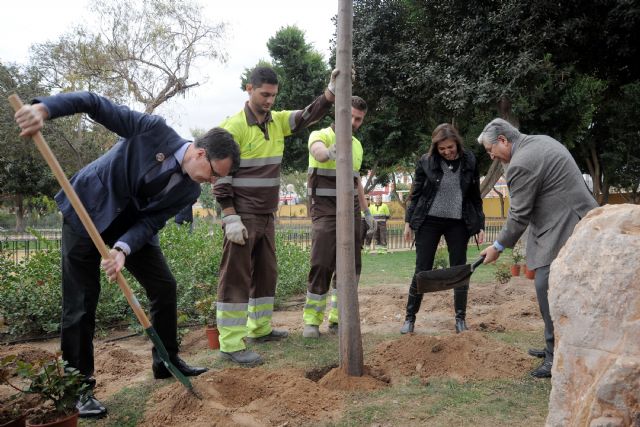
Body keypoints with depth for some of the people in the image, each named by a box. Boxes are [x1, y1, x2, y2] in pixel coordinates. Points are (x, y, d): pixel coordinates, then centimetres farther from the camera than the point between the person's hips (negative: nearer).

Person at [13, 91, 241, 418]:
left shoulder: (189, 191, -11)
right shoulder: (154, 130, -24)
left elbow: (151, 222, -14)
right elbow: (96, 104, -21)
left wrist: (124, 248, -33)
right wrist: (44, 108, -35)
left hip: (133, 224, 5)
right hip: (87, 210, -5)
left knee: (165, 286, 2)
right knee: (81, 303, -5)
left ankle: (166, 362, 20)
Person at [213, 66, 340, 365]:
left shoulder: (277, 121, 9)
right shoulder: (234, 127, -12)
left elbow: (309, 115, 7)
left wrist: (332, 91, -12)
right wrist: (231, 217, -19)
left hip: (266, 216, 8)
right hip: (242, 217, -8)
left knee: (266, 272, 16)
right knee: (236, 277, -4)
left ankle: (260, 328, 30)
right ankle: (230, 345, 1)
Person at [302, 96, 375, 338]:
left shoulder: (357, 145, 15)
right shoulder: (321, 135, -6)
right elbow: (318, 152, -32)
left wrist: (366, 212, 18)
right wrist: (330, 152, -55)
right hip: (325, 211, -6)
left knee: (351, 266, 2)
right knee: (322, 265, -11)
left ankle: (337, 319, 12)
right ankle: (311, 320, 2)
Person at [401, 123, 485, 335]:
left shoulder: (469, 162, -1)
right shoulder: (426, 162, -5)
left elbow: (475, 196, 7)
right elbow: (416, 194, 3)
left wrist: (480, 225, 4)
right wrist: (409, 221, -1)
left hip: (458, 223, 1)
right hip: (429, 221, -1)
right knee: (422, 270, 1)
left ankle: (460, 318, 19)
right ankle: (410, 317, 12)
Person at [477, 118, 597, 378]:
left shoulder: (521, 164, -17)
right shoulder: (541, 141, 14)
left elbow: (519, 215, -14)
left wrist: (498, 247, -2)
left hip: (563, 230, -11)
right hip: (576, 222, 11)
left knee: (547, 288, -10)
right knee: (549, 288, 16)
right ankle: (556, 347, 26)